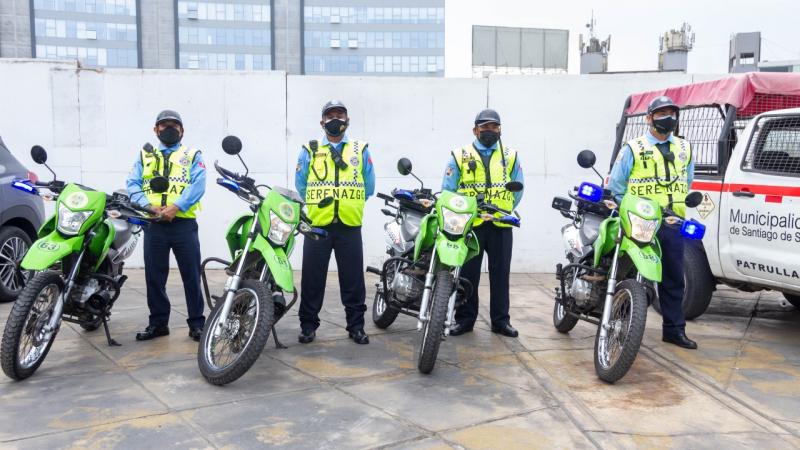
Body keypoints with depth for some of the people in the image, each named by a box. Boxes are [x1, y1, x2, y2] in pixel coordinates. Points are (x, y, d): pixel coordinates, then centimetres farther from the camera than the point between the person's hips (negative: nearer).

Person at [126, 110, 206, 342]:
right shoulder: (145, 155, 17)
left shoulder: (192, 155, 9)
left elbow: (198, 185, -6)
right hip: (153, 224, 3)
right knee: (154, 276, 8)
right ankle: (158, 322, 19)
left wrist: (176, 206, -20)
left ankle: (197, 323, 8)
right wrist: (148, 206, -14)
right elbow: (133, 184, 4)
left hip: (183, 223, -2)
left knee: (191, 276, 0)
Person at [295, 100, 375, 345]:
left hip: (350, 226, 1)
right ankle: (308, 324, 15)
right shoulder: (309, 151, 8)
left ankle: (356, 325, 15)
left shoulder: (361, 150, 10)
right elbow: (301, 186, 10)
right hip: (317, 224, 0)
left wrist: (348, 204, 9)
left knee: (353, 279, 5)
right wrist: (318, 205, 8)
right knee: (313, 278, 4)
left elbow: (368, 187, 11)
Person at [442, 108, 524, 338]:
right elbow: (447, 189, 5)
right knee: (467, 274, 4)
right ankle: (465, 318, 14)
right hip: (469, 224, -1)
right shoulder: (460, 156, 5)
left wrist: (504, 211, 6)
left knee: (500, 274, 7)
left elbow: (517, 189, 14)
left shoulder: (510, 156, 11)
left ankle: (500, 320, 17)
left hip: (501, 225, 2)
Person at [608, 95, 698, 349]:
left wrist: (676, 206, 14)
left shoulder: (684, 149, 15)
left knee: (673, 280, 11)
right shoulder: (633, 149, 0)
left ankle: (674, 329, 21)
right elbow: (615, 186, 0)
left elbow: (687, 183, 23)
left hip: (672, 224, 5)